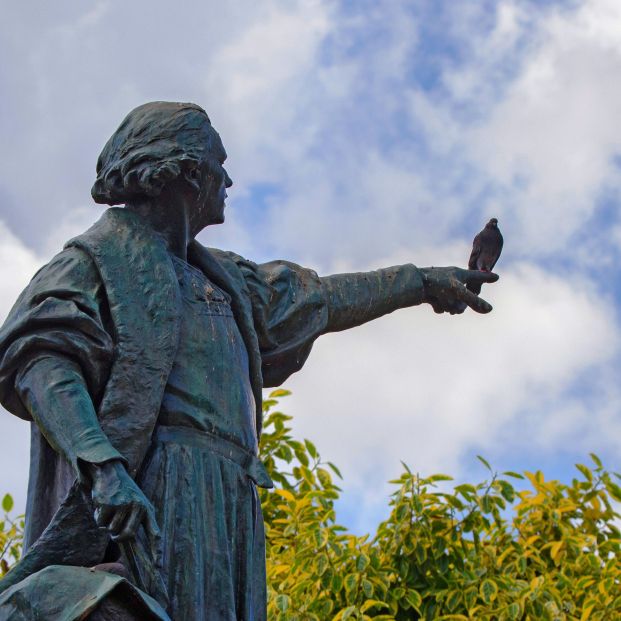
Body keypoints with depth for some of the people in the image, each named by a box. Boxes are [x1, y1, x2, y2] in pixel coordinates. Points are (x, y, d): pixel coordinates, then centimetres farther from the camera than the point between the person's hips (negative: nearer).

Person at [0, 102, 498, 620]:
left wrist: (422, 281, 52)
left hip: (224, 506, 8)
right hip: (144, 499, -7)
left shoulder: (219, 278, 32)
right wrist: (101, 465, -28)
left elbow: (316, 299, 44)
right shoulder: (100, 257, 6)